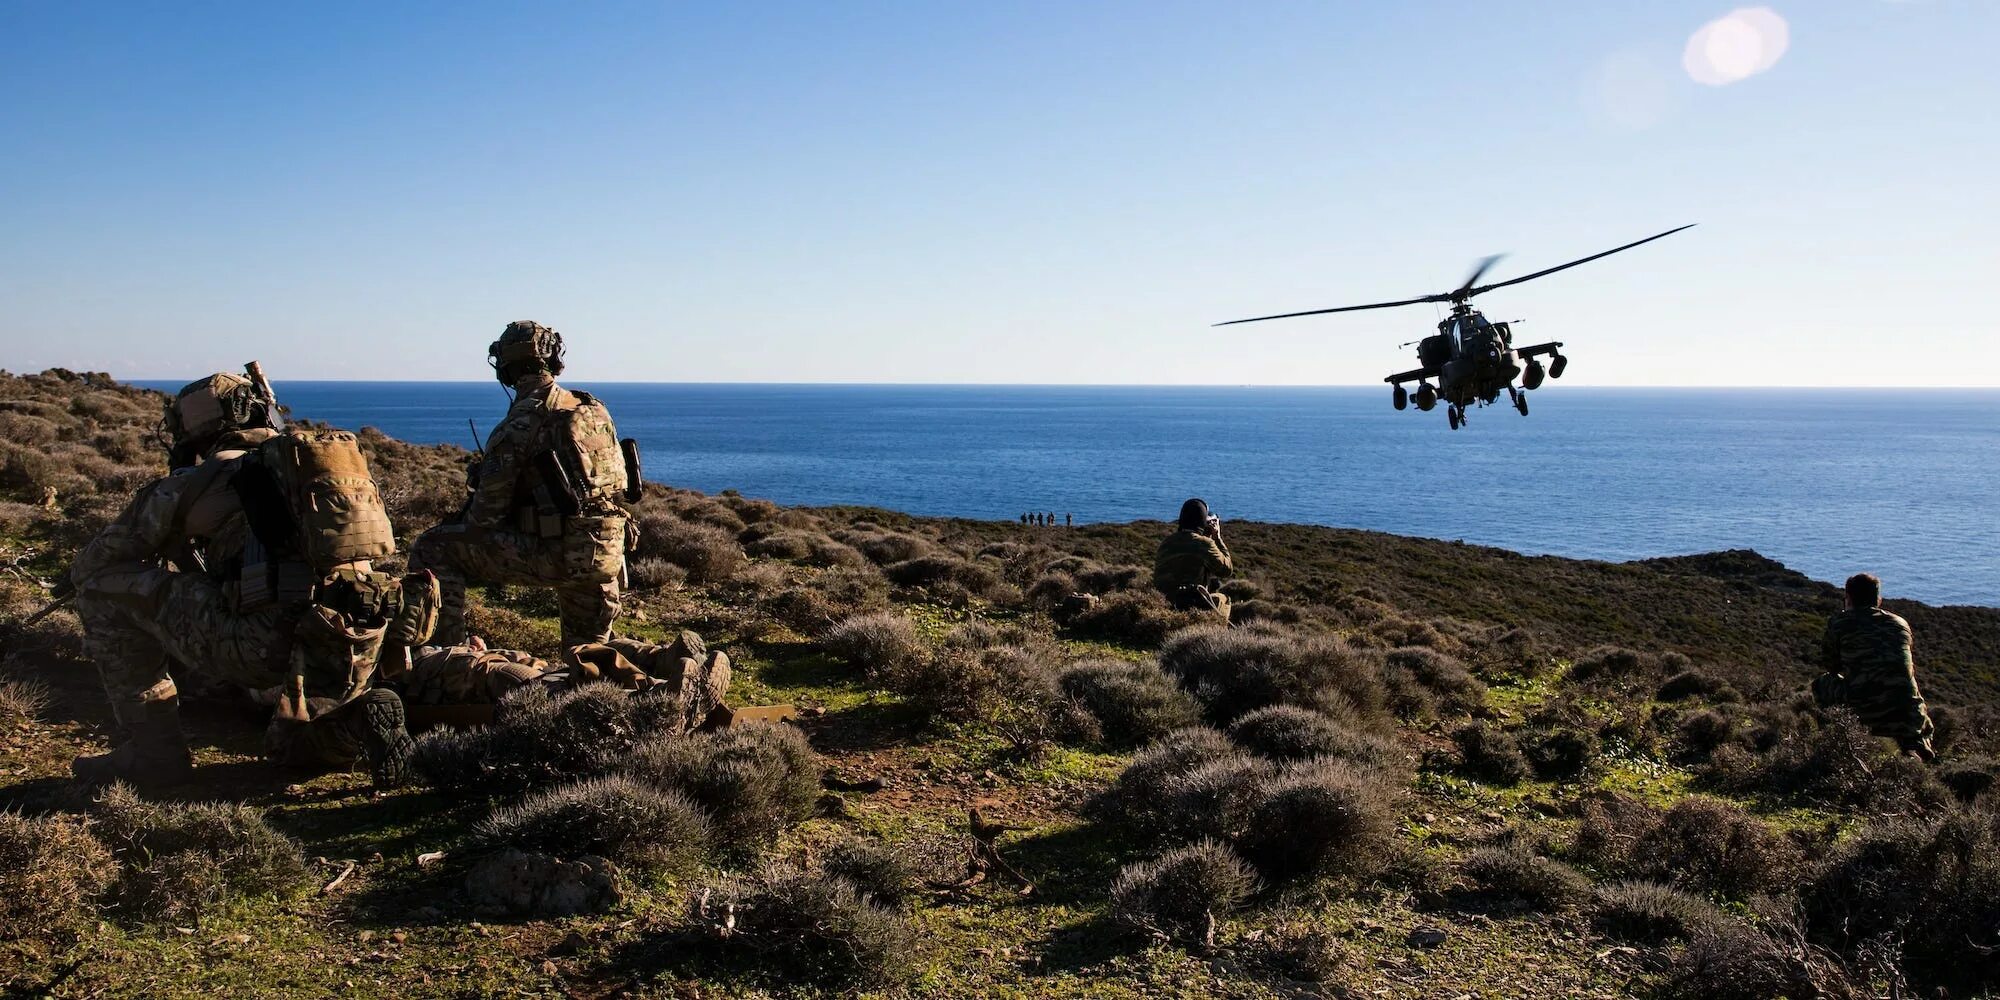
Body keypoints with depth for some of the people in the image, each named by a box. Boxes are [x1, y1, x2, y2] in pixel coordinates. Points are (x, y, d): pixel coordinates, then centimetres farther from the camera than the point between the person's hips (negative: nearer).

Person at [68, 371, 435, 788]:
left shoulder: (195, 482, 10)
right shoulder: (309, 465, 24)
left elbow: (87, 566, 22)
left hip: (271, 650, -6)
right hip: (359, 658, 6)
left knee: (104, 586, 12)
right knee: (289, 742, 38)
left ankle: (153, 748, 11)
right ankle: (359, 718, 5)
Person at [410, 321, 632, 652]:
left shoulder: (520, 424, -11)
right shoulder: (595, 409, 10)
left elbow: (489, 507, -7)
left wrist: (460, 527, 14)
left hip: (553, 553, -7)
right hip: (607, 555, 7)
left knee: (431, 549, 2)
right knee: (589, 647, 30)